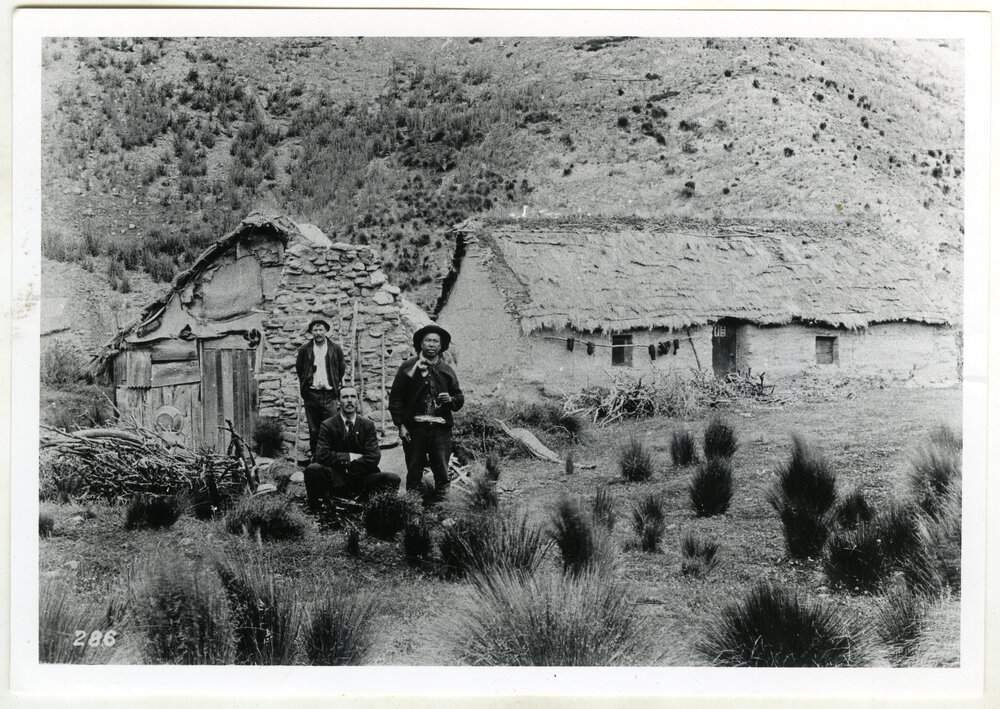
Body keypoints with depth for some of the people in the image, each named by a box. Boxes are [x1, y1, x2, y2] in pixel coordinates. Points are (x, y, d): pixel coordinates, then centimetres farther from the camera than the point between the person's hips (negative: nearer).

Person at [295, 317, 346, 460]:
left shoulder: (336, 349, 3)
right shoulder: (305, 349, 3)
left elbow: (341, 370, 13)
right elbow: (299, 369, 15)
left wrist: (335, 385, 11)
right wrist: (305, 383, 12)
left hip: (329, 394, -1)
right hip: (311, 394, 1)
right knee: (313, 429, 4)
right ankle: (313, 455, 12)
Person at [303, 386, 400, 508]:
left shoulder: (368, 424, 5)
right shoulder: (328, 425, 0)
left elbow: (374, 457, -6)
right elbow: (322, 455, -13)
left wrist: (347, 467, -11)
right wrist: (350, 457, -14)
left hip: (361, 480, 2)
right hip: (335, 481, -2)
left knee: (393, 479, -22)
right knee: (313, 469, -32)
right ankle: (315, 509, -9)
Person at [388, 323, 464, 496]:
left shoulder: (447, 370, 15)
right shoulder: (408, 367, 6)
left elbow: (459, 399, 19)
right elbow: (395, 398, 3)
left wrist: (450, 400, -4)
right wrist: (400, 425, -5)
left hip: (441, 429, 2)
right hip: (414, 428, -2)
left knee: (442, 473, -3)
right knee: (414, 473, 0)